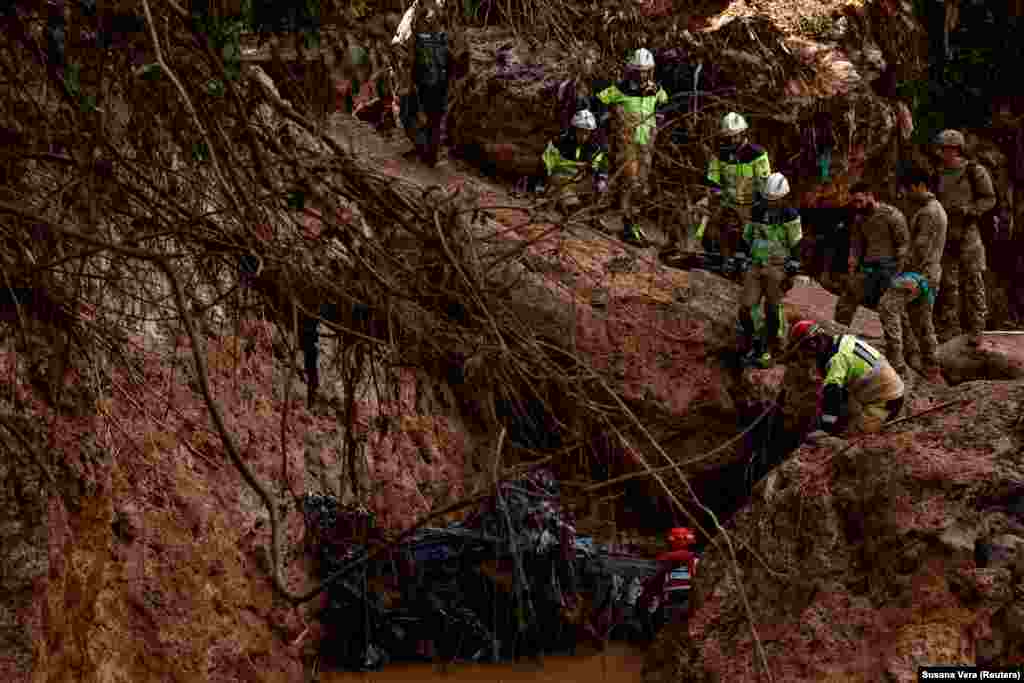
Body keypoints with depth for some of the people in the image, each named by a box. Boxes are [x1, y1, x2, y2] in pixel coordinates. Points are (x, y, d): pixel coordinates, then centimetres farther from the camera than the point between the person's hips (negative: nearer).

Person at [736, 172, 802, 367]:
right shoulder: (757, 210, 7)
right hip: (756, 265, 4)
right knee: (744, 307, -4)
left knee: (771, 309, -1)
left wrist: (794, 265, -8)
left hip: (777, 266, -4)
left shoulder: (790, 215, -6)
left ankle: (768, 348, 11)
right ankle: (749, 342, 14)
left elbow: (796, 243, -3)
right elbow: (747, 236, 17)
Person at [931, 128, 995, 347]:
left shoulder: (975, 172, 1)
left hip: (968, 233, -5)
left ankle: (976, 330, -3)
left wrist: (967, 210, -15)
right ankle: (949, 329, 9)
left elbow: (989, 199, -2)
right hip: (945, 236, 5)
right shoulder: (938, 177, 16)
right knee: (947, 284, 4)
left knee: (973, 283, -5)